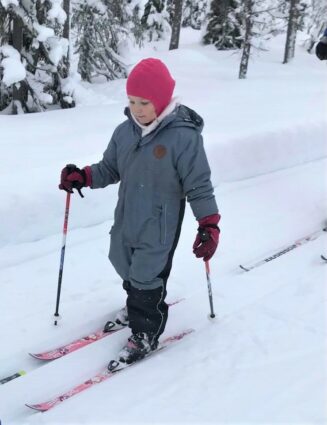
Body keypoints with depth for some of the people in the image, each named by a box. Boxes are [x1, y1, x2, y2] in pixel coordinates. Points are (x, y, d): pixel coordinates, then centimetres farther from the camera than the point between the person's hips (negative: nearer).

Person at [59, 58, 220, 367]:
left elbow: (199, 184, -16)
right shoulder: (125, 131, -1)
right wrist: (82, 177, -6)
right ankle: (138, 309, 49)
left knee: (147, 279, 1)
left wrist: (209, 225, -19)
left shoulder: (184, 136, -20)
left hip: (159, 227, -6)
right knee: (127, 269, 22)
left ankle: (146, 332, 23)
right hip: (126, 220, 7)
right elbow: (109, 169, 10)